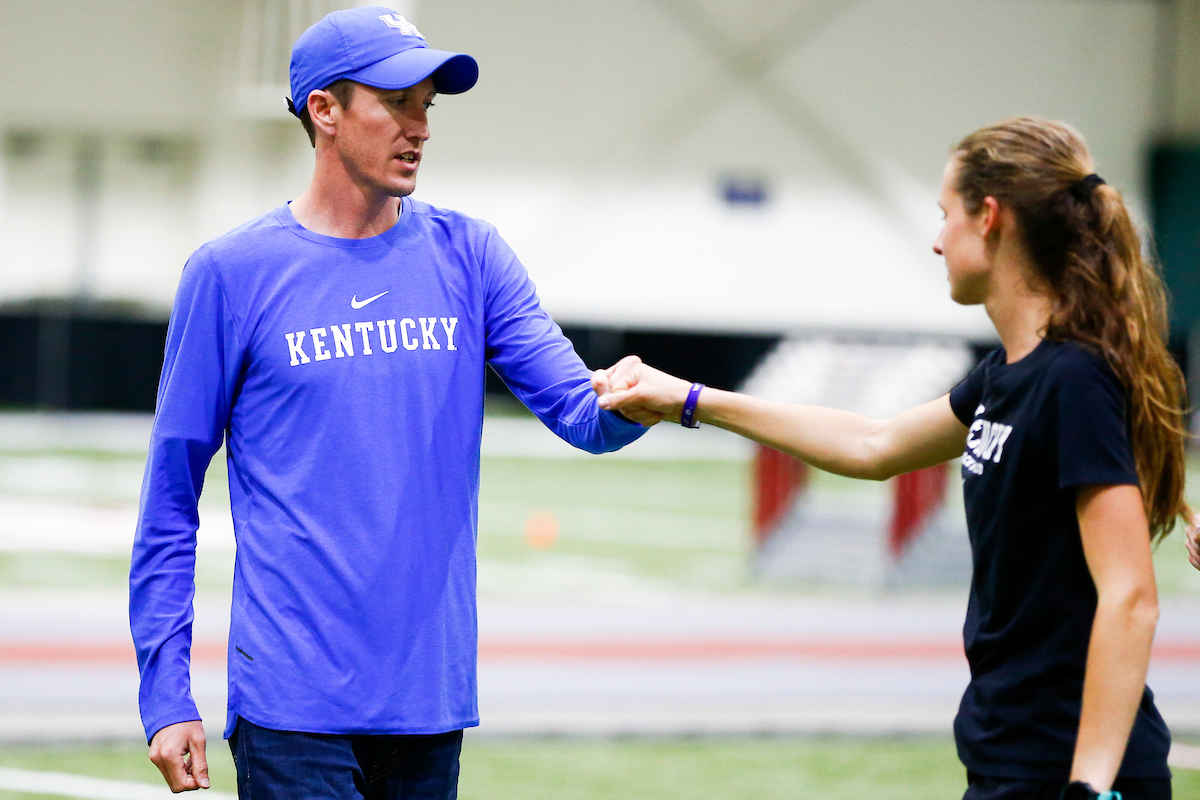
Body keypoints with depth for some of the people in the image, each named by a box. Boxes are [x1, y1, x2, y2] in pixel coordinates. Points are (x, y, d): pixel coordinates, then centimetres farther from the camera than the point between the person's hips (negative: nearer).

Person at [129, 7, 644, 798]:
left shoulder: (470, 257, 8)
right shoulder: (232, 273, -2)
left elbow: (578, 410, -1)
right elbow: (172, 494, 0)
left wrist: (626, 406, -26)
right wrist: (166, 696, -6)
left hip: (433, 699, 4)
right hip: (293, 705, -4)